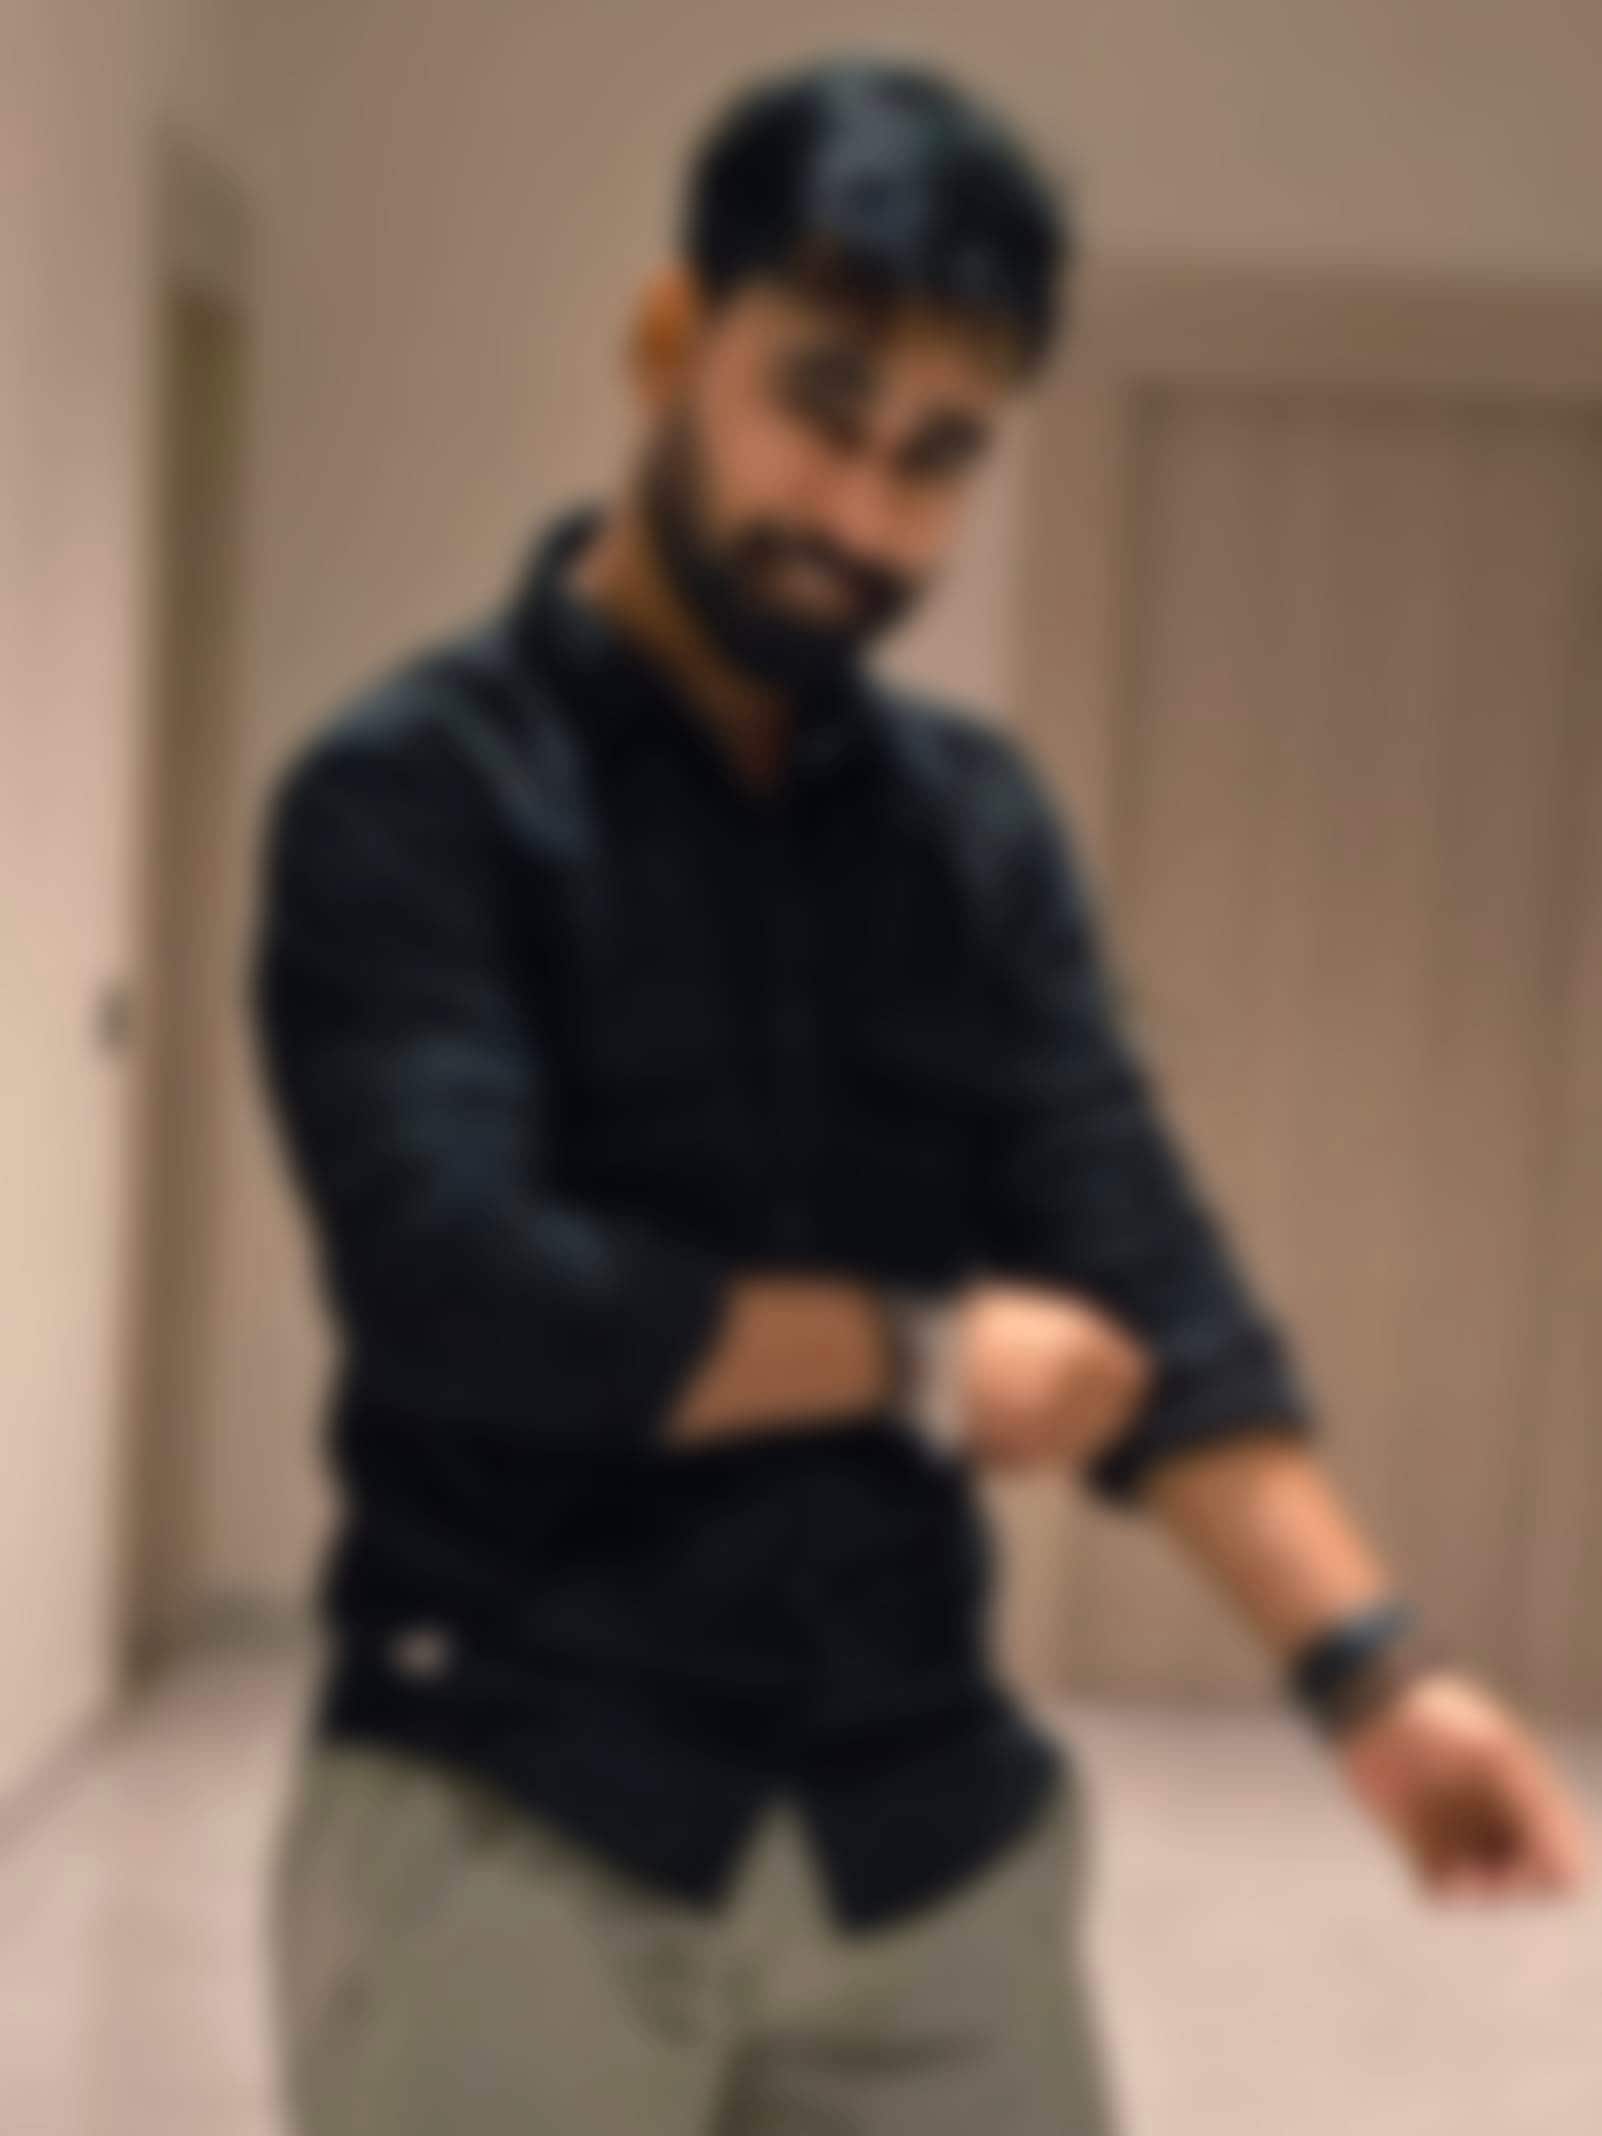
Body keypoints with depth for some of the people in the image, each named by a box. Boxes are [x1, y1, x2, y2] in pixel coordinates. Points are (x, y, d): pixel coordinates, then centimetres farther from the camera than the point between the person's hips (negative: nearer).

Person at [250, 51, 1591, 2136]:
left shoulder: (978, 819, 9)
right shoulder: (414, 791, -8)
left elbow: (1136, 1259, 0)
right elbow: (459, 1285, -21)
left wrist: (1363, 1658, -15)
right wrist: (920, 1357, -9)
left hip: (930, 1826, 5)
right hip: (514, 1825, -4)